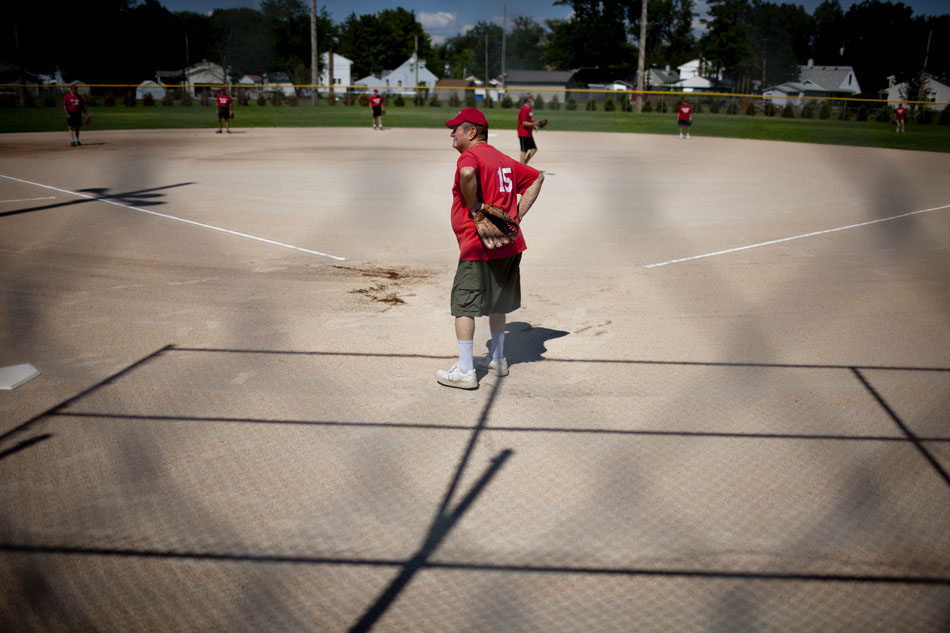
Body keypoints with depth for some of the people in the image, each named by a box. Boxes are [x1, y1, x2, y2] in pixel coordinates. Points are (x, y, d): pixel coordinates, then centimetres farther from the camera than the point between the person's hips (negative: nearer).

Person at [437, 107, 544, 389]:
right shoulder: (503, 159, 17)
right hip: (510, 245, 9)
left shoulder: (470, 156, -10)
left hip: (478, 248, -9)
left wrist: (474, 206, -19)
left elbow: (468, 173, -35)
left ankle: (465, 371, 0)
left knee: (464, 305, -2)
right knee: (495, 302, 22)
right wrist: (517, 214, 13)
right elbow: (536, 177, 24)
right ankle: (497, 359, 33)